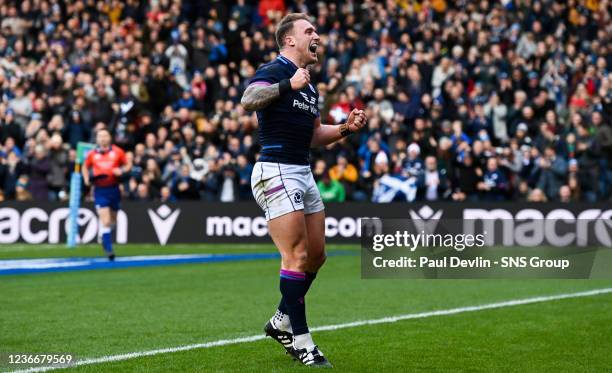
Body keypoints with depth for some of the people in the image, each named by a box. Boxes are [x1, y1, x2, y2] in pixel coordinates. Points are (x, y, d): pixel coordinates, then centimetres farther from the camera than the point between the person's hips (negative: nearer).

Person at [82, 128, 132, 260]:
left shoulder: (117, 151, 0)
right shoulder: (92, 154, 2)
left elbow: (128, 165, 8)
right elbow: (85, 167, 17)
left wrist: (122, 170, -13)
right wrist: (87, 179, -1)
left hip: (114, 189, 2)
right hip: (100, 190, -2)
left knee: (112, 220, 16)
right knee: (105, 221, -13)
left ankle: (105, 239, 44)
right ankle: (108, 249, -10)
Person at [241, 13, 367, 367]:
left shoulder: (310, 85, 19)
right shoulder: (273, 71, -9)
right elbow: (248, 100, -30)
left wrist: (345, 128, 11)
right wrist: (288, 84, -37)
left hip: (303, 173, 9)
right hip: (277, 172, -9)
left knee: (316, 255, 12)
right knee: (297, 256, -11)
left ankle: (281, 322, 27)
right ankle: (301, 342, -6)